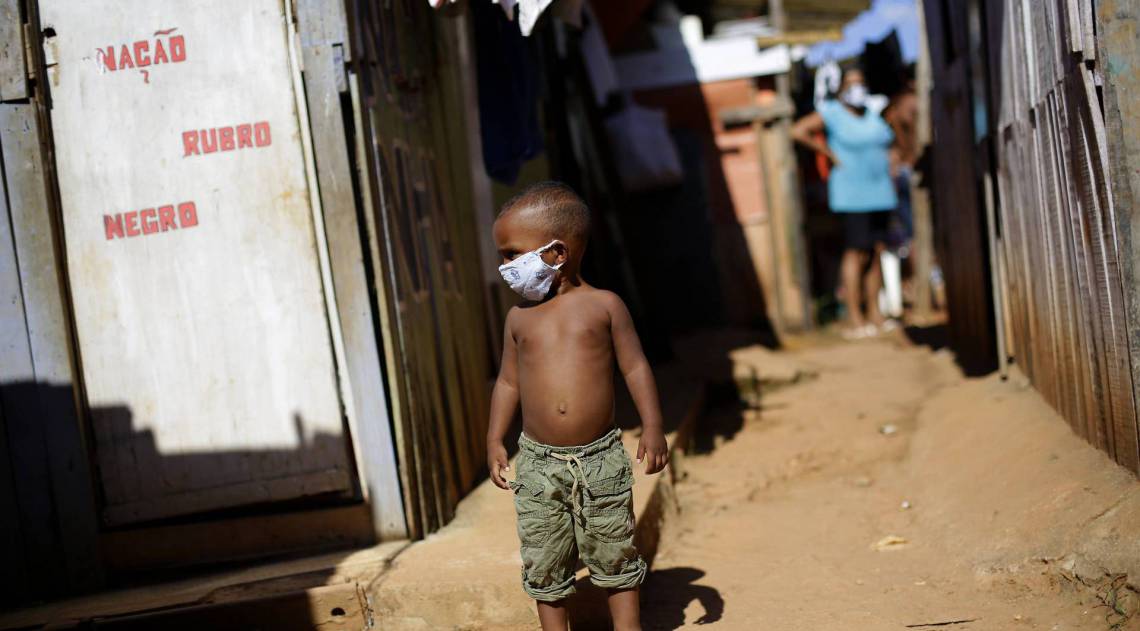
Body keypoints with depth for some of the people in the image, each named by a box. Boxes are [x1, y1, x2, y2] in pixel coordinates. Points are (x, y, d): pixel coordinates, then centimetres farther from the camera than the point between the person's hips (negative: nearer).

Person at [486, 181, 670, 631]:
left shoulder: (604, 305, -2)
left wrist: (653, 428, -6)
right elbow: (509, 381, 13)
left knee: (615, 556, 10)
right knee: (544, 566, 8)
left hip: (601, 459, -2)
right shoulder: (519, 318, 6)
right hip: (538, 463, 2)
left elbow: (635, 367, 1)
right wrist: (494, 440, 6)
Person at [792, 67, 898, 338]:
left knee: (876, 252, 7)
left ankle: (875, 314, 13)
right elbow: (798, 131, -13)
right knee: (856, 253, -9)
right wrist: (831, 153, -11)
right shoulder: (831, 113, -6)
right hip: (851, 193, -6)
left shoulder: (874, 110, 12)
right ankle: (854, 320, -8)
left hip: (880, 191, 6)